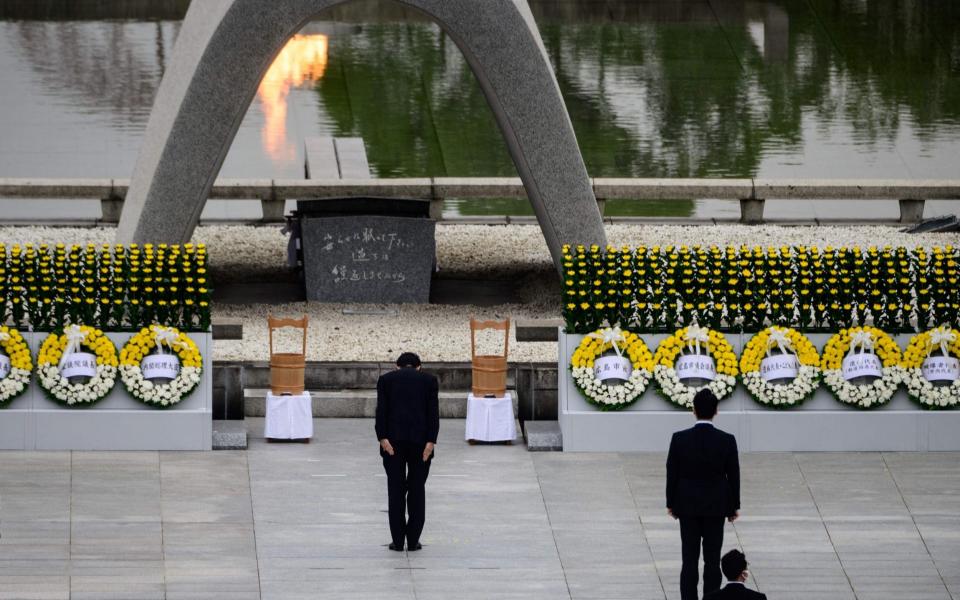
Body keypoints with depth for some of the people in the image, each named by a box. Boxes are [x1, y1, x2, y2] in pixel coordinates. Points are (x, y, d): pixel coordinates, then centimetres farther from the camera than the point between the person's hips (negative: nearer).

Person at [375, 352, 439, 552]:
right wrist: (430, 441, -7)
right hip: (421, 439, 0)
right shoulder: (429, 380, 9)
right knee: (417, 490, 8)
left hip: (393, 439, 0)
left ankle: (398, 541, 3)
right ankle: (413, 540, 7)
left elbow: (381, 410, -3)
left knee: (396, 490, 5)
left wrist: (383, 438, -8)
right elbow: (433, 412, -2)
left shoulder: (386, 379, 9)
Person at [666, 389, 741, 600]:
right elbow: (733, 476, -3)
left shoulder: (679, 439, -11)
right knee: (712, 561, 5)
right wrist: (734, 506, 9)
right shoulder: (727, 441, -11)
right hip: (716, 507, 0)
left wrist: (671, 503, 8)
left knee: (689, 561, 5)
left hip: (688, 506, 0)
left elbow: (672, 474, -4)